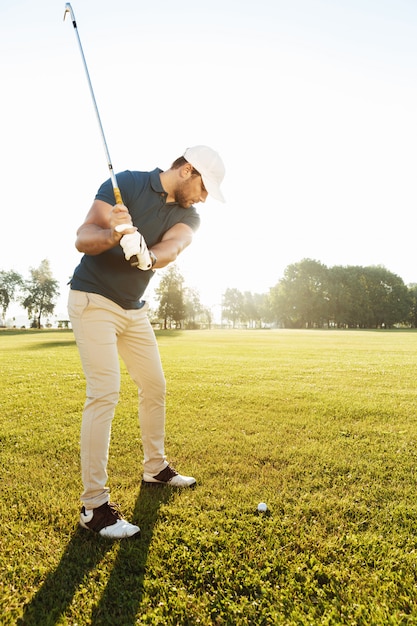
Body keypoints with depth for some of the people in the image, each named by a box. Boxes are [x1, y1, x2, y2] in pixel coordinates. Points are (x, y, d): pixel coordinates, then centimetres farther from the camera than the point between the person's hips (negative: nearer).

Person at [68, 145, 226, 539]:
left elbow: (172, 246, -22)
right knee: (104, 393, -15)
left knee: (154, 386, 11)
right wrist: (113, 234, -44)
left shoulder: (188, 216, 1)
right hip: (92, 300, -7)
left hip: (134, 309, 7)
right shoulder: (126, 184, -13)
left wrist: (146, 255, -45)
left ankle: (155, 468, 30)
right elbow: (83, 239, -22)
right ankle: (93, 506, -6)